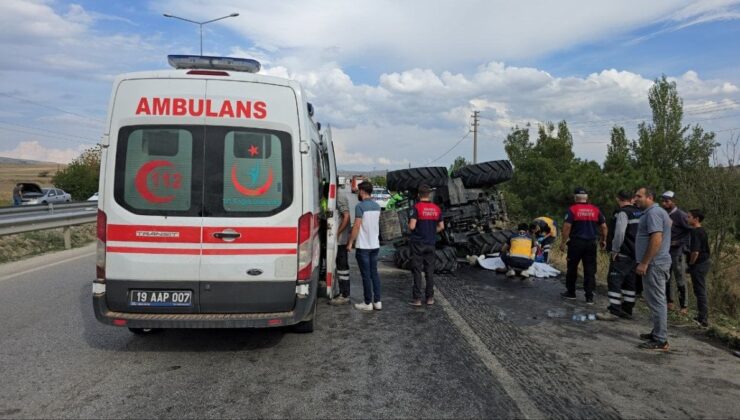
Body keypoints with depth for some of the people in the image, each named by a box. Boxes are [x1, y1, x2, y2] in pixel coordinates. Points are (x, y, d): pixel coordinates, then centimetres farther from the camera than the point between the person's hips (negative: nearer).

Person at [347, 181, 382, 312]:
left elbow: (357, 226, -16)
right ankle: (377, 302, 15)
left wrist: (350, 242, -10)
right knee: (374, 273, 13)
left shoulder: (360, 206, -15)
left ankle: (368, 303, 6)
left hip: (363, 246, -7)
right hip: (375, 245, 7)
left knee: (366, 275, 0)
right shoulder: (377, 206, 8)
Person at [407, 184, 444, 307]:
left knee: (417, 271, 2)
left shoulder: (416, 208, -12)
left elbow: (412, 226, -18)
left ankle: (417, 299, 3)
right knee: (429, 271, 10)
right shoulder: (436, 208, 3)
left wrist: (409, 226, 3)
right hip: (430, 243, 4)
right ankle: (430, 297, 13)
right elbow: (441, 227, 7)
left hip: (417, 243, -4)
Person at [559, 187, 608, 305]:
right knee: (590, 270, 6)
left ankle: (571, 293, 21)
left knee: (572, 268, 12)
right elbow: (603, 226, 6)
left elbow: (567, 226, -15)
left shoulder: (573, 209, -8)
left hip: (576, 242, -3)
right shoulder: (595, 210, 4)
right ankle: (589, 297, 5)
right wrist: (603, 240, 18)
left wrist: (563, 242, -9)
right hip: (591, 243, 3)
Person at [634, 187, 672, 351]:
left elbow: (656, 239, -24)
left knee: (656, 301, -7)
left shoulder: (653, 213, -15)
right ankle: (658, 333, 26)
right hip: (654, 264, 11)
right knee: (656, 300, 17)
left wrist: (644, 263, -22)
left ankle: (660, 340, -2)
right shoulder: (655, 212, 18)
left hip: (654, 264, -11)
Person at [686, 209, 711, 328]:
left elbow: (695, 252, -26)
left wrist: (690, 264, -12)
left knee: (700, 292, -3)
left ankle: (703, 320, 1)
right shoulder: (702, 231, 11)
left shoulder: (695, 232, -20)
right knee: (701, 291, 17)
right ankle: (703, 317, 26)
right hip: (705, 261, 10)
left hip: (699, 264, -10)